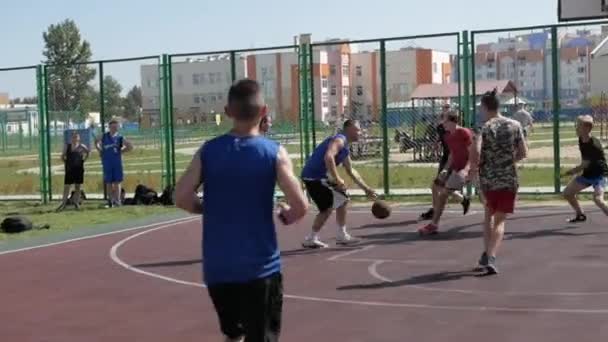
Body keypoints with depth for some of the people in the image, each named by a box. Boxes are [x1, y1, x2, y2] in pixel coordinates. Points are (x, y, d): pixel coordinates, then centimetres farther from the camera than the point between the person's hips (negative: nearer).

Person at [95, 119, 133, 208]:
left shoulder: (120, 138, 1)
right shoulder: (104, 136, 7)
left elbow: (130, 147, 2)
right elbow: (96, 143, 23)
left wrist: (121, 151, 0)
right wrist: (100, 151, 12)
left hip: (117, 162, -2)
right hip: (107, 162, 2)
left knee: (117, 182, -1)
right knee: (108, 183, 6)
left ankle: (117, 200, -1)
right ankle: (110, 200, 14)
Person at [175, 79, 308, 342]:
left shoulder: (208, 151, -1)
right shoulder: (274, 153, -8)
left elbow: (181, 198, -6)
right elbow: (300, 207, -14)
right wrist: (287, 216, 9)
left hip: (217, 267, 3)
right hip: (259, 267, -3)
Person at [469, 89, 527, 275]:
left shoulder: (485, 127, -8)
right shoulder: (515, 125, 3)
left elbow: (476, 151, -22)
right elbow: (523, 153, 5)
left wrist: (474, 168, -4)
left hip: (488, 178, -1)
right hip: (509, 179, 1)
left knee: (489, 214, 23)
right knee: (499, 221, 4)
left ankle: (486, 254, 20)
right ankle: (491, 258, -14)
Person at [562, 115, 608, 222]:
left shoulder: (594, 145, -27)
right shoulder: (581, 140, -2)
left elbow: (585, 165, -21)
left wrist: (571, 172, -9)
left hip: (599, 174, -9)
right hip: (587, 174, 9)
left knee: (598, 199, -31)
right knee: (567, 193, 11)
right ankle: (580, 215, 29)